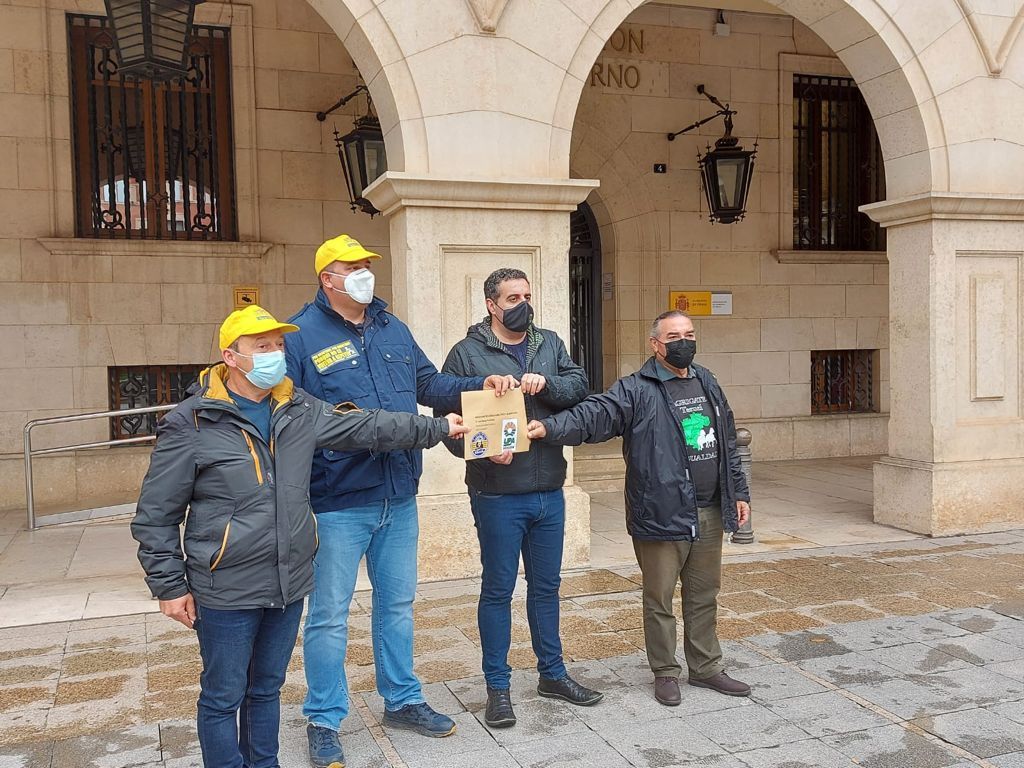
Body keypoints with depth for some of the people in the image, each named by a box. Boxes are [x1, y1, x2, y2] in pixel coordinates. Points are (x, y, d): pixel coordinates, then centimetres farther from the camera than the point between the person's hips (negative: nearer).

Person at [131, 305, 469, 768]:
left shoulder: (299, 410, 5)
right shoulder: (191, 422, -11)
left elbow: (365, 428, 9)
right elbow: (156, 515, -8)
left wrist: (437, 428, 7)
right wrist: (169, 586, -8)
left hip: (289, 585, 5)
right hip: (226, 592, -5)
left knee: (267, 690, 21)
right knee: (223, 698, 9)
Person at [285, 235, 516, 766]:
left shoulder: (392, 329, 11)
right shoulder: (302, 336, -10)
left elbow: (429, 384, 16)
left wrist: (480, 384, 1)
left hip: (399, 500, 6)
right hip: (338, 505, -6)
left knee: (397, 605, 18)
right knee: (329, 616, 5)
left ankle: (402, 700, 35)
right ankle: (323, 721, 22)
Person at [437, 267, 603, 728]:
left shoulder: (550, 344, 10)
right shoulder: (467, 352, -5)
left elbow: (579, 387, -1)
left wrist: (545, 383, -19)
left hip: (549, 491, 5)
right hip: (497, 495, -5)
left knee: (546, 586, 17)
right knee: (498, 589, 6)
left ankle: (552, 673, 32)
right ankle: (497, 686, 19)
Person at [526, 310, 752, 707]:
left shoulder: (707, 383, 13)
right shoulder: (636, 390, -9)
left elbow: (728, 444, 20)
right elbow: (592, 415, -23)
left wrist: (739, 492, 19)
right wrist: (550, 427, -40)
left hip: (709, 514, 6)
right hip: (661, 516, -6)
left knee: (704, 595, 17)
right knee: (659, 598, 5)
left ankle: (706, 668, 32)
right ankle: (665, 673, 22)